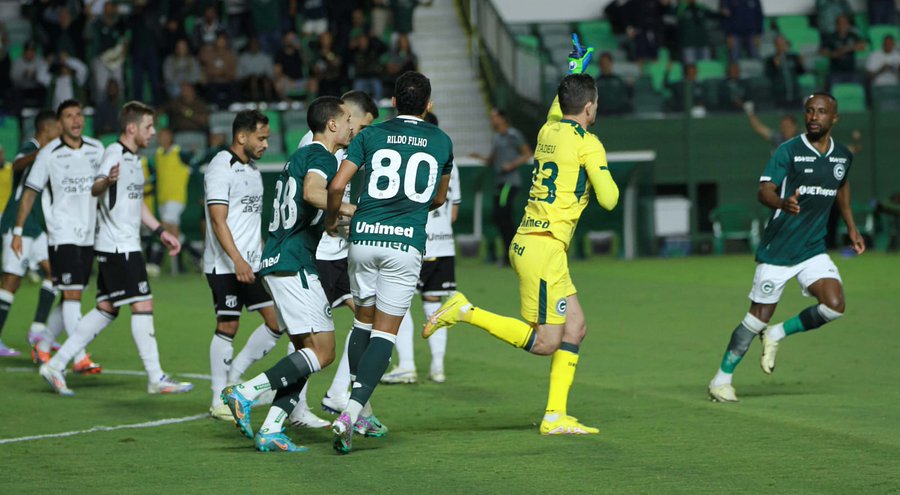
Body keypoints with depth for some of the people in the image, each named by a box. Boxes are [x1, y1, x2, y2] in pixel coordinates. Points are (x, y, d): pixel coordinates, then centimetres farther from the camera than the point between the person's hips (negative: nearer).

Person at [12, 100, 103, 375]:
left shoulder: (96, 149, 7)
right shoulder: (49, 154, -6)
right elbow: (30, 192, 0)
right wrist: (18, 231, -2)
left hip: (89, 236, 5)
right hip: (62, 235, -5)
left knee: (72, 297, 10)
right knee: (72, 293, -13)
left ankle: (44, 346, 26)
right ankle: (80, 358, -15)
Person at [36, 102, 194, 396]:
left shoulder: (134, 158, 17)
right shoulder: (115, 153, -13)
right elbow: (95, 189, -30)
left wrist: (161, 232, 27)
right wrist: (107, 180, -52)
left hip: (126, 245, 10)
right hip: (117, 247, -10)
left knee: (107, 310, 10)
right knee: (143, 305, -8)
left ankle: (56, 365, 12)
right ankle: (156, 378, -5)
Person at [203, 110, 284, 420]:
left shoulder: (252, 170, 16)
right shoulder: (221, 168, -11)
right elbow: (218, 221, -18)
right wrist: (237, 261, -26)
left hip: (253, 265, 8)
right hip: (225, 266, -8)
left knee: (277, 321, 0)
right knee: (227, 327, -3)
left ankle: (234, 376, 13)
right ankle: (219, 400, 6)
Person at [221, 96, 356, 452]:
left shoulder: (300, 156, 22)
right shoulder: (321, 157, -7)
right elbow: (312, 192, -29)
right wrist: (350, 210, -24)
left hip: (276, 262, 10)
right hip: (294, 264, -10)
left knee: (306, 351, 11)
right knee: (322, 351, -10)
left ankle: (270, 431, 4)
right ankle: (246, 393, -15)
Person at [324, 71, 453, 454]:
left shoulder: (372, 135, 7)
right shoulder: (441, 141, 11)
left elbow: (337, 185, -2)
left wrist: (331, 219, 17)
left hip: (365, 236, 1)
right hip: (406, 243, -1)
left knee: (363, 321, 19)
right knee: (384, 334, -1)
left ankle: (361, 408, 20)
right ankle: (351, 412, -18)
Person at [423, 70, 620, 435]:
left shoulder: (549, 130, 12)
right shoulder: (587, 144, -10)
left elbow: (557, 109, 38)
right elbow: (608, 199, -12)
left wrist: (572, 74, 49)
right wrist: (608, 181, 9)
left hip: (527, 242, 9)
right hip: (544, 248, -9)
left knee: (575, 326, 10)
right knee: (546, 343, -6)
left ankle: (555, 416, 8)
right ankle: (465, 312, -8)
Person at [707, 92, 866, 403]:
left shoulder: (843, 156, 6)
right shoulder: (789, 151, -11)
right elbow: (764, 191, -19)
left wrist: (851, 227, 24)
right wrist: (783, 203, -40)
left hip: (814, 249, 4)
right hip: (777, 249, -4)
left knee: (834, 305, -18)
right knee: (758, 318, -1)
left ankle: (777, 335, 6)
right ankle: (721, 379, 15)